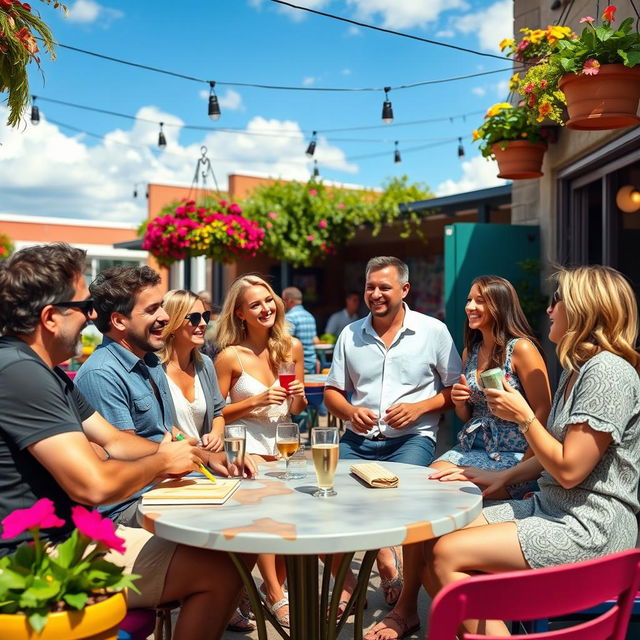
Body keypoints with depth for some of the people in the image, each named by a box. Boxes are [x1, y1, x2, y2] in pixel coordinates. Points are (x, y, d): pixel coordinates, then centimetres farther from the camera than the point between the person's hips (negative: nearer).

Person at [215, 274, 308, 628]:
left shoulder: (292, 347, 5)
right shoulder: (230, 356, -7)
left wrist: (299, 397, -7)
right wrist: (257, 401, -15)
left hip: (283, 443, 4)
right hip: (247, 445, -3)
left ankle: (276, 588, 5)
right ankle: (276, 595, -8)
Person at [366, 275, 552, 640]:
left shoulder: (521, 349, -8)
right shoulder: (471, 350, 15)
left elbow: (544, 413, -13)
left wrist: (522, 470, -19)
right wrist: (460, 401, 0)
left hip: (510, 459, -7)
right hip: (469, 450, 7)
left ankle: (408, 608, -10)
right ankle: (407, 607, -13)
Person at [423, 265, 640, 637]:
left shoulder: (609, 372, -17)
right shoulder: (577, 368, 15)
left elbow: (569, 470, -19)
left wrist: (523, 416, -10)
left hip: (589, 530, -10)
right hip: (550, 508, 10)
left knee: (447, 554, -17)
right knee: (433, 541, -2)